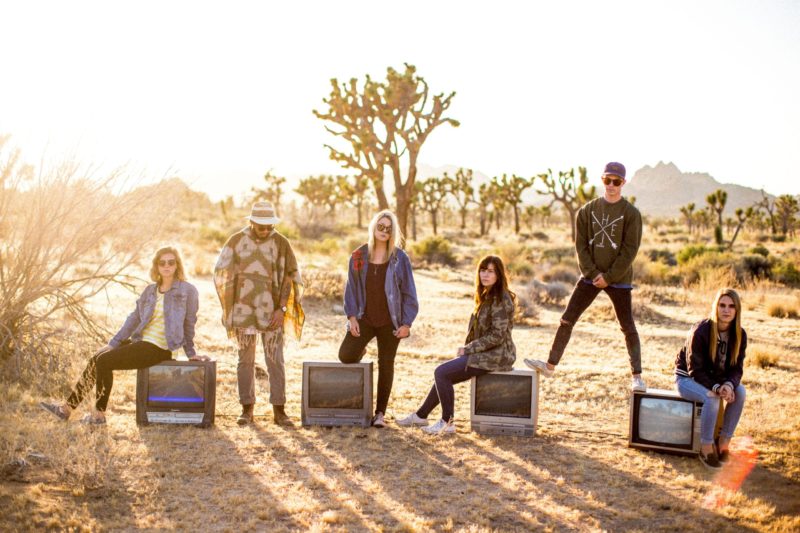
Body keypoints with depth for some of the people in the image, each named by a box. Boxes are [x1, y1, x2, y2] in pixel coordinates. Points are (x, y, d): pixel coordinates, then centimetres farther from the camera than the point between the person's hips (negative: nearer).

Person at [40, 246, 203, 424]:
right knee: (96, 360, -4)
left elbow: (189, 324, -2)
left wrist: (191, 353, 2)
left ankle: (99, 414, -3)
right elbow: (134, 318, 10)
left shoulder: (187, 291, -7)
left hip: (158, 349, -7)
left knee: (104, 361, -16)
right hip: (141, 341, 7)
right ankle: (68, 407, 4)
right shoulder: (150, 290, 12)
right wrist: (112, 343, 4)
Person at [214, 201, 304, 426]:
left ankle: (279, 410, 6)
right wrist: (230, 306, 4)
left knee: (275, 361, -1)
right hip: (243, 312, 1)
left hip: (271, 313, -1)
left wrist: (281, 309, -6)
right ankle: (247, 408, 14)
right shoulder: (237, 241, 2)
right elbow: (222, 273, 8)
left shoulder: (281, 243, -1)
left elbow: (291, 277, 1)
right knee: (245, 360, 6)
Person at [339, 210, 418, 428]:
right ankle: (361, 351, 26)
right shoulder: (359, 256, 1)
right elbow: (351, 288, 5)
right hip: (364, 318, 1)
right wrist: (352, 316, -5)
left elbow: (409, 292, -2)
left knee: (386, 366, 4)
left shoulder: (400, 258, -3)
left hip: (389, 321, -1)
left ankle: (380, 412, 15)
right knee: (346, 355, -12)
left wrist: (407, 323, -6)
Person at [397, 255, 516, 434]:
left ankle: (447, 422, -5)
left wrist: (467, 349, -15)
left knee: (441, 372, -14)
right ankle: (421, 415, 20)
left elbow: (497, 335, -22)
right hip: (485, 353, 10)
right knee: (443, 373, 11)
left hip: (496, 356, -10)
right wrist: (466, 348, 3)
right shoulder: (487, 296, 15)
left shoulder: (500, 299, -16)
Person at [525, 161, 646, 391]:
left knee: (628, 328, 0)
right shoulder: (588, 210, 4)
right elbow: (581, 245, 2)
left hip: (619, 279, -3)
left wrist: (609, 277, -13)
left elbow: (630, 250, -9)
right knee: (567, 320, 0)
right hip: (590, 276, 3)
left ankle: (636, 376, 9)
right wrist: (592, 273, -9)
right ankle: (550, 365, 7)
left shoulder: (631, 213, -5)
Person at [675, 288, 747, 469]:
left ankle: (724, 442, -11)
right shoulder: (700, 331, -23)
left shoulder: (739, 335, -8)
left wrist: (729, 384, -29)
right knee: (712, 398, -33)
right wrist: (716, 388, -35)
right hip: (687, 378, -5)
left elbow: (737, 368, -7)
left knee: (740, 392, -23)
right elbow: (695, 369, -22)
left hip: (716, 379, 5)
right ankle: (706, 447, -19)